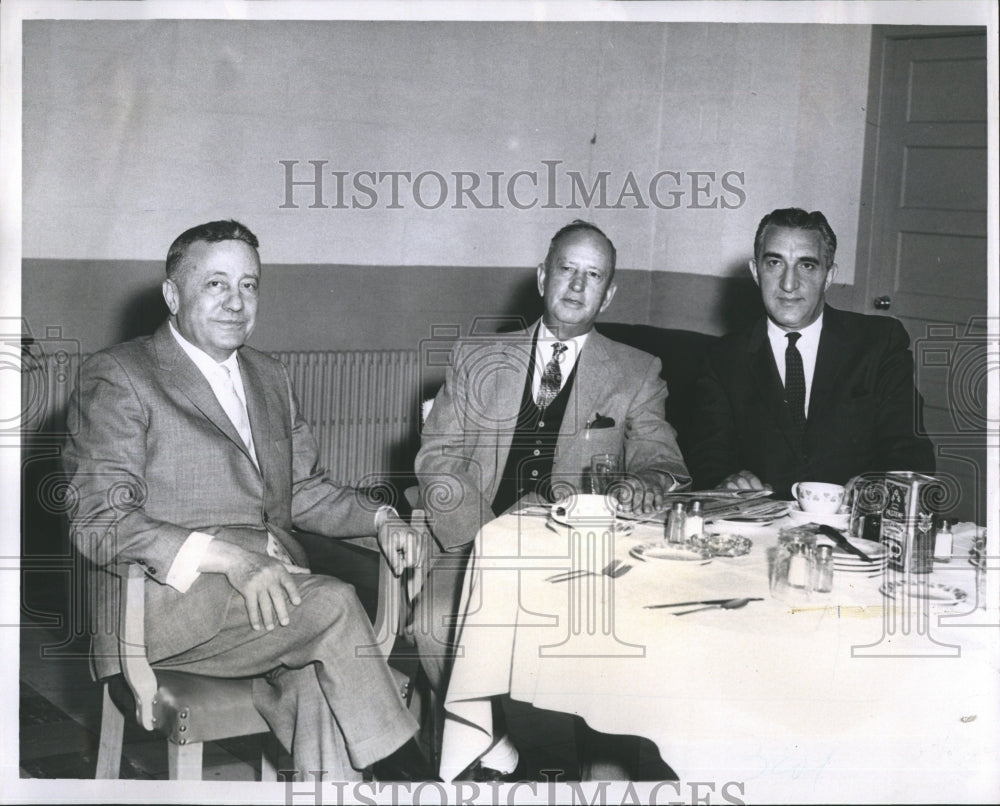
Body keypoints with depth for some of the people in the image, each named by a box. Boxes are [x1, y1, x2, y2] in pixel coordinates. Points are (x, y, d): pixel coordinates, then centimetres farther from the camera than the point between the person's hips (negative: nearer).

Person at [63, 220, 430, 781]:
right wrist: (223, 556, -23)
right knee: (333, 603, -26)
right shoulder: (118, 377, -1)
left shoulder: (270, 378, 22)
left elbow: (303, 490, 26)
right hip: (170, 593, -6)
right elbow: (99, 523, -10)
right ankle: (408, 777, -14)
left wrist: (378, 519, 5)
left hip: (269, 584, 6)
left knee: (314, 685, -26)